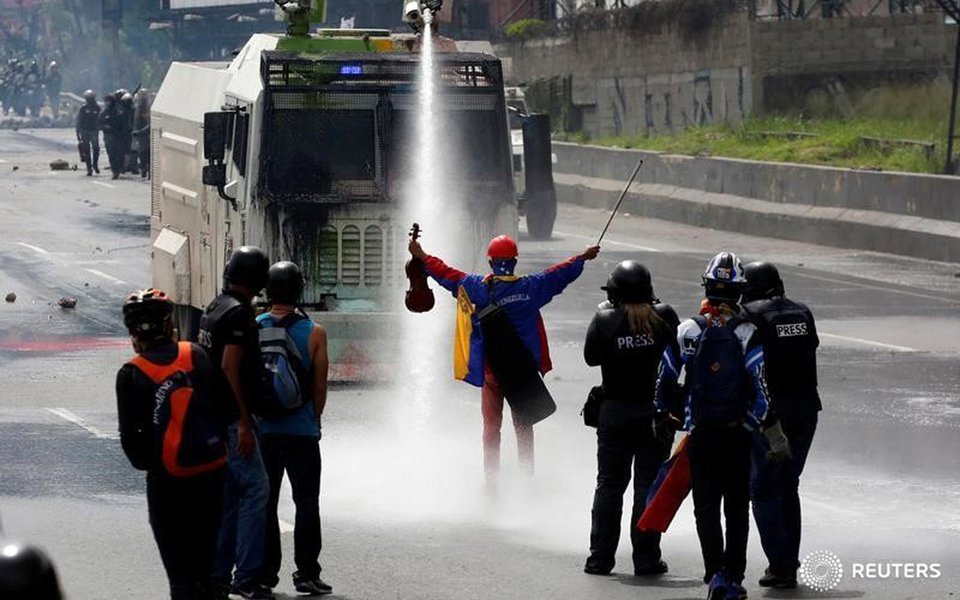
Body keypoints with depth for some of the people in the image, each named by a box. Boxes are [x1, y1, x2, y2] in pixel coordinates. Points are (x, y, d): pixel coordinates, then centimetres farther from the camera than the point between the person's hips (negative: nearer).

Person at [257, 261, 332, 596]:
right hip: (301, 431, -2)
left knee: (263, 502, 10)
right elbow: (320, 387, -2)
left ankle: (265, 572, 10)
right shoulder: (314, 333, -7)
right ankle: (307, 573, 3)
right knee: (306, 502, 5)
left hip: (261, 430, 2)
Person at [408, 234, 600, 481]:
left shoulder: (479, 287, -10)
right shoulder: (530, 287, -8)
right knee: (523, 424, 11)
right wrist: (583, 258, 20)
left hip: (490, 368, -1)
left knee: (491, 424, 8)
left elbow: (448, 275, 0)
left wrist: (422, 257, 14)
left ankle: (491, 479, 8)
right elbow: (561, 273, 4)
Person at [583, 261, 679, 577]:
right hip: (657, 411, 0)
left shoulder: (605, 320, -12)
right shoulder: (664, 316, -9)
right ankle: (647, 559, 6)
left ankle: (600, 557, 10)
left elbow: (591, 357, 3)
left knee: (609, 484, 10)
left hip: (615, 412, 0)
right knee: (649, 485, 6)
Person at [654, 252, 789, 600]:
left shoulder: (686, 331, -3)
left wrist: (662, 418, 20)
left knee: (706, 506, 3)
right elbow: (760, 388, -12)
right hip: (738, 433, 0)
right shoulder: (747, 334, -8)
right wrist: (775, 435, -4)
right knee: (737, 508, 10)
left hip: (700, 431, 1)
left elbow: (664, 381, 4)